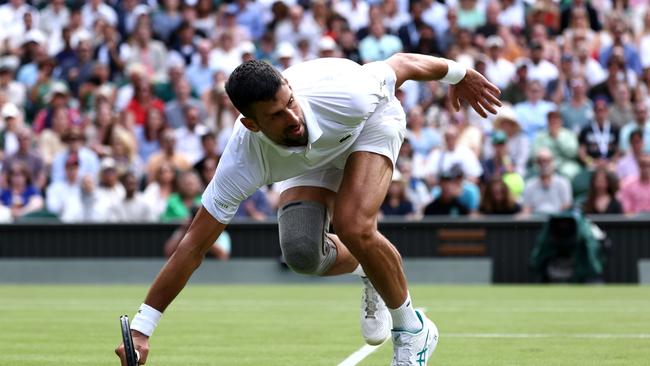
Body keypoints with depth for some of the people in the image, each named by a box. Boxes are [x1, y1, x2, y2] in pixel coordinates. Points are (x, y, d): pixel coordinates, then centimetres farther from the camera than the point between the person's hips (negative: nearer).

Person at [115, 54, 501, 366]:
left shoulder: (347, 95, -42)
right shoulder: (242, 163, -37)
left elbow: (402, 63, -19)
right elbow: (193, 246, -32)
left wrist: (458, 73, 1)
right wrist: (141, 328, -33)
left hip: (372, 121, -3)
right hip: (314, 158, 3)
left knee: (353, 227, -27)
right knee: (301, 251, -19)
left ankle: (412, 328, -3)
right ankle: (372, 271, 18)